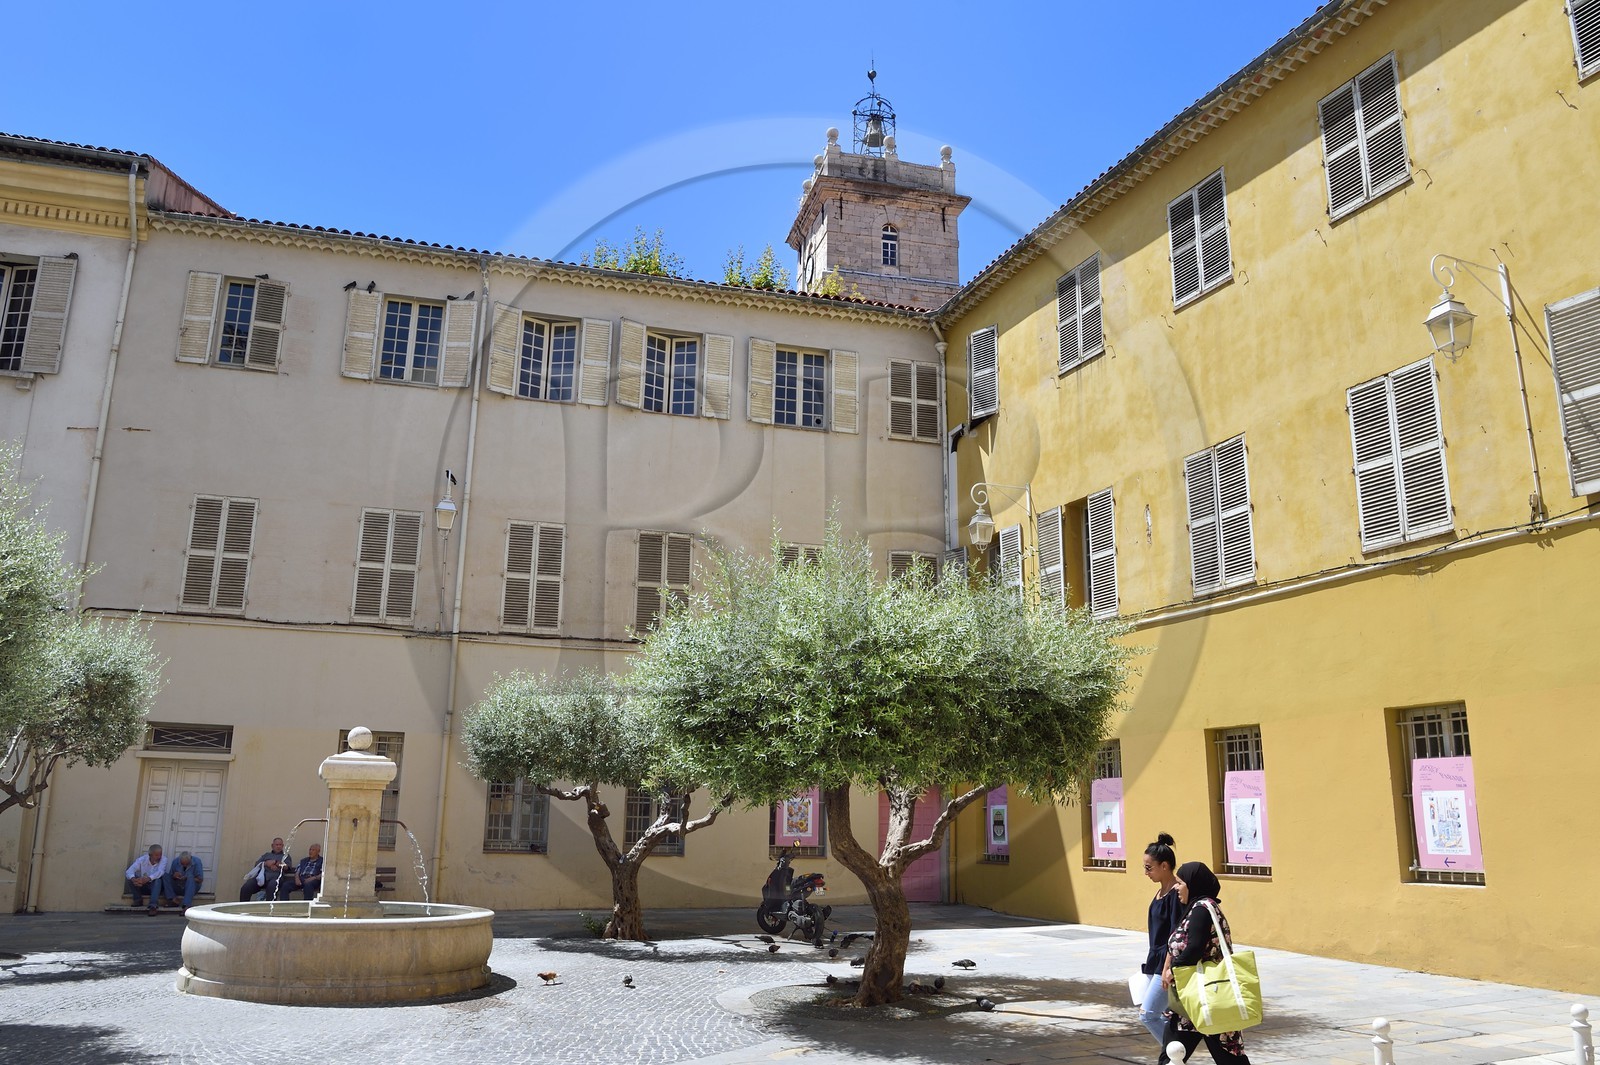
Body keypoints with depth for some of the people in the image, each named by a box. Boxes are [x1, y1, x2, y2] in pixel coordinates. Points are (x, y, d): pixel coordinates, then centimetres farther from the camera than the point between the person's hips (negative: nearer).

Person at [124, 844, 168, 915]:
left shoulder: (163, 860, -11)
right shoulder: (142, 859, -8)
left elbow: (160, 872, -30)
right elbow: (129, 872, -21)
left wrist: (148, 878, -49)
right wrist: (133, 879, -43)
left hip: (156, 886, -2)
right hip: (142, 886, 2)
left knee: (157, 879, -34)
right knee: (130, 877, -19)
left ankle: (153, 906, -45)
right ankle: (137, 899, -9)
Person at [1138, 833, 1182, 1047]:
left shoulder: (1176, 894, -17)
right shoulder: (1161, 892, 11)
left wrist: (1168, 968, -20)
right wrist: (1150, 958, 21)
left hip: (1168, 963, -9)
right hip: (1155, 962, 9)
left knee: (1147, 1014, -6)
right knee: (1165, 1017, 12)